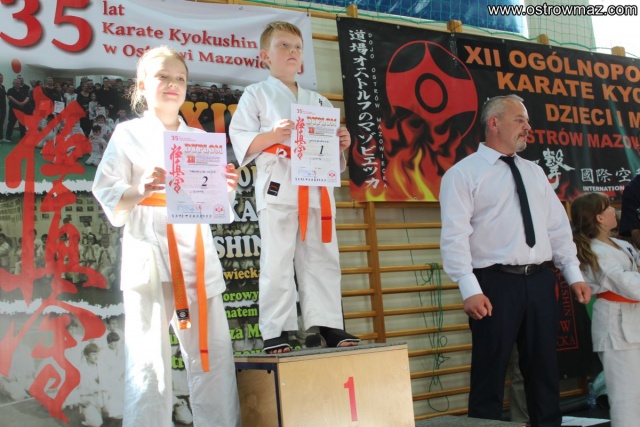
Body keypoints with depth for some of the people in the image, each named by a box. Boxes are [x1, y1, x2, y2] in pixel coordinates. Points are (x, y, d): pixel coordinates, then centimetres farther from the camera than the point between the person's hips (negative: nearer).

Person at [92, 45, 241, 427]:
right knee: (149, 360, -6)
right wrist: (140, 190, -20)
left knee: (214, 354, 3)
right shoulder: (129, 134, 7)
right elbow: (107, 195, -1)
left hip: (197, 255, 4)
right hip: (149, 255, -4)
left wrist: (227, 188, -4)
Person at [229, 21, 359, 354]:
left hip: (317, 189, 5)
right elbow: (239, 139, -3)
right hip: (278, 189, -4)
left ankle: (328, 325, 12)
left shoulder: (318, 102, 21)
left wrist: (341, 145, 0)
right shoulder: (256, 94, 7)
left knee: (322, 259, 5)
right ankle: (275, 331, 1)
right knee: (276, 262, -4)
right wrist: (272, 135, -18)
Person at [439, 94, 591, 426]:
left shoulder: (535, 172, 17)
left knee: (545, 371, 13)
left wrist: (574, 274, 11)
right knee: (490, 376, 1)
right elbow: (455, 236, -11)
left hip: (540, 281, 6)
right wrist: (470, 289, -19)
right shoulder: (462, 173, -3)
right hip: (496, 283, -6)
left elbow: (558, 227, 18)